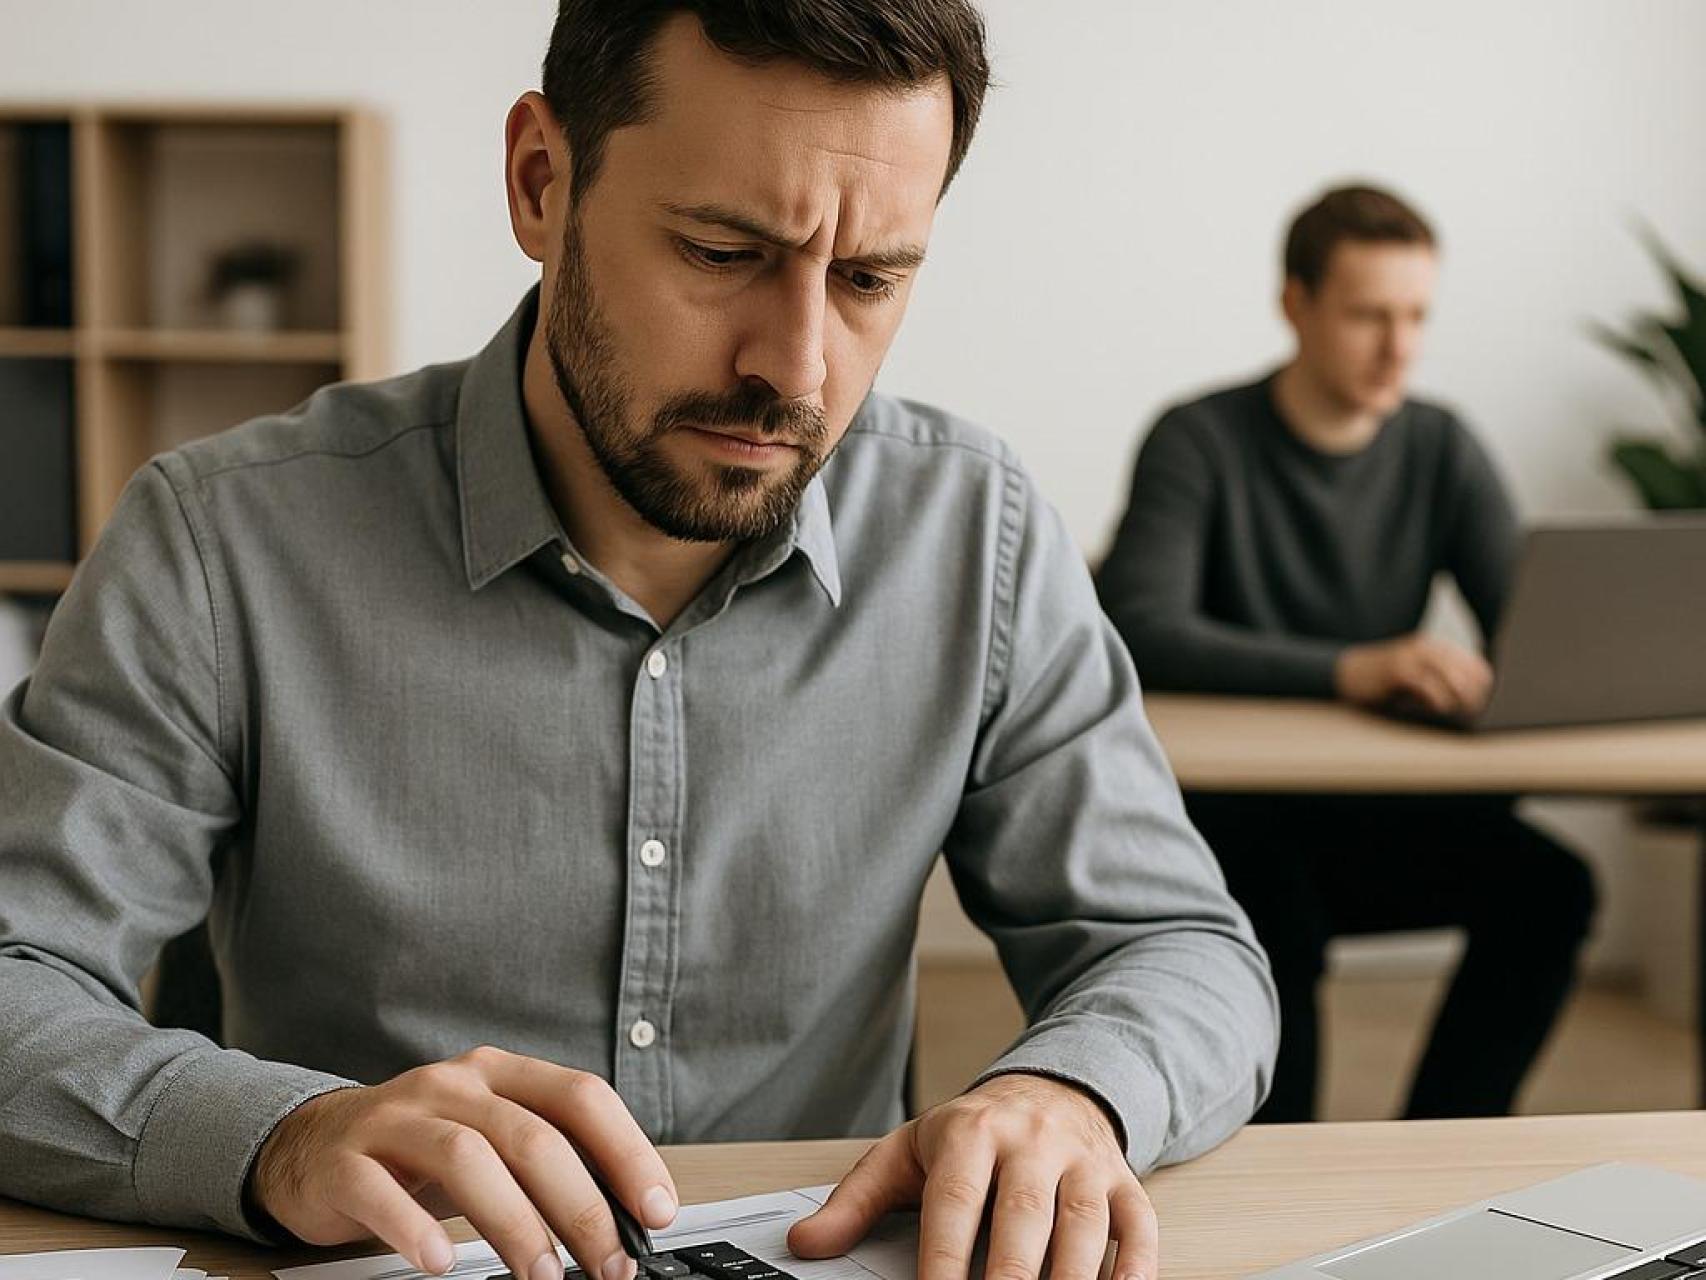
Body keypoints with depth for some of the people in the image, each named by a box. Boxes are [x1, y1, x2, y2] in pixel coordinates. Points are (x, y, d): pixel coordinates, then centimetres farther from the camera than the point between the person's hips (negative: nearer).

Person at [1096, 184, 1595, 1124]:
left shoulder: (1440, 450, 7)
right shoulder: (1200, 443, -9)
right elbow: (1140, 632, -24)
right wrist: (1345, 669, -37)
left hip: (1379, 814, 5)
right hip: (1225, 810, -5)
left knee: (1548, 884, -20)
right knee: (1281, 916, -35)